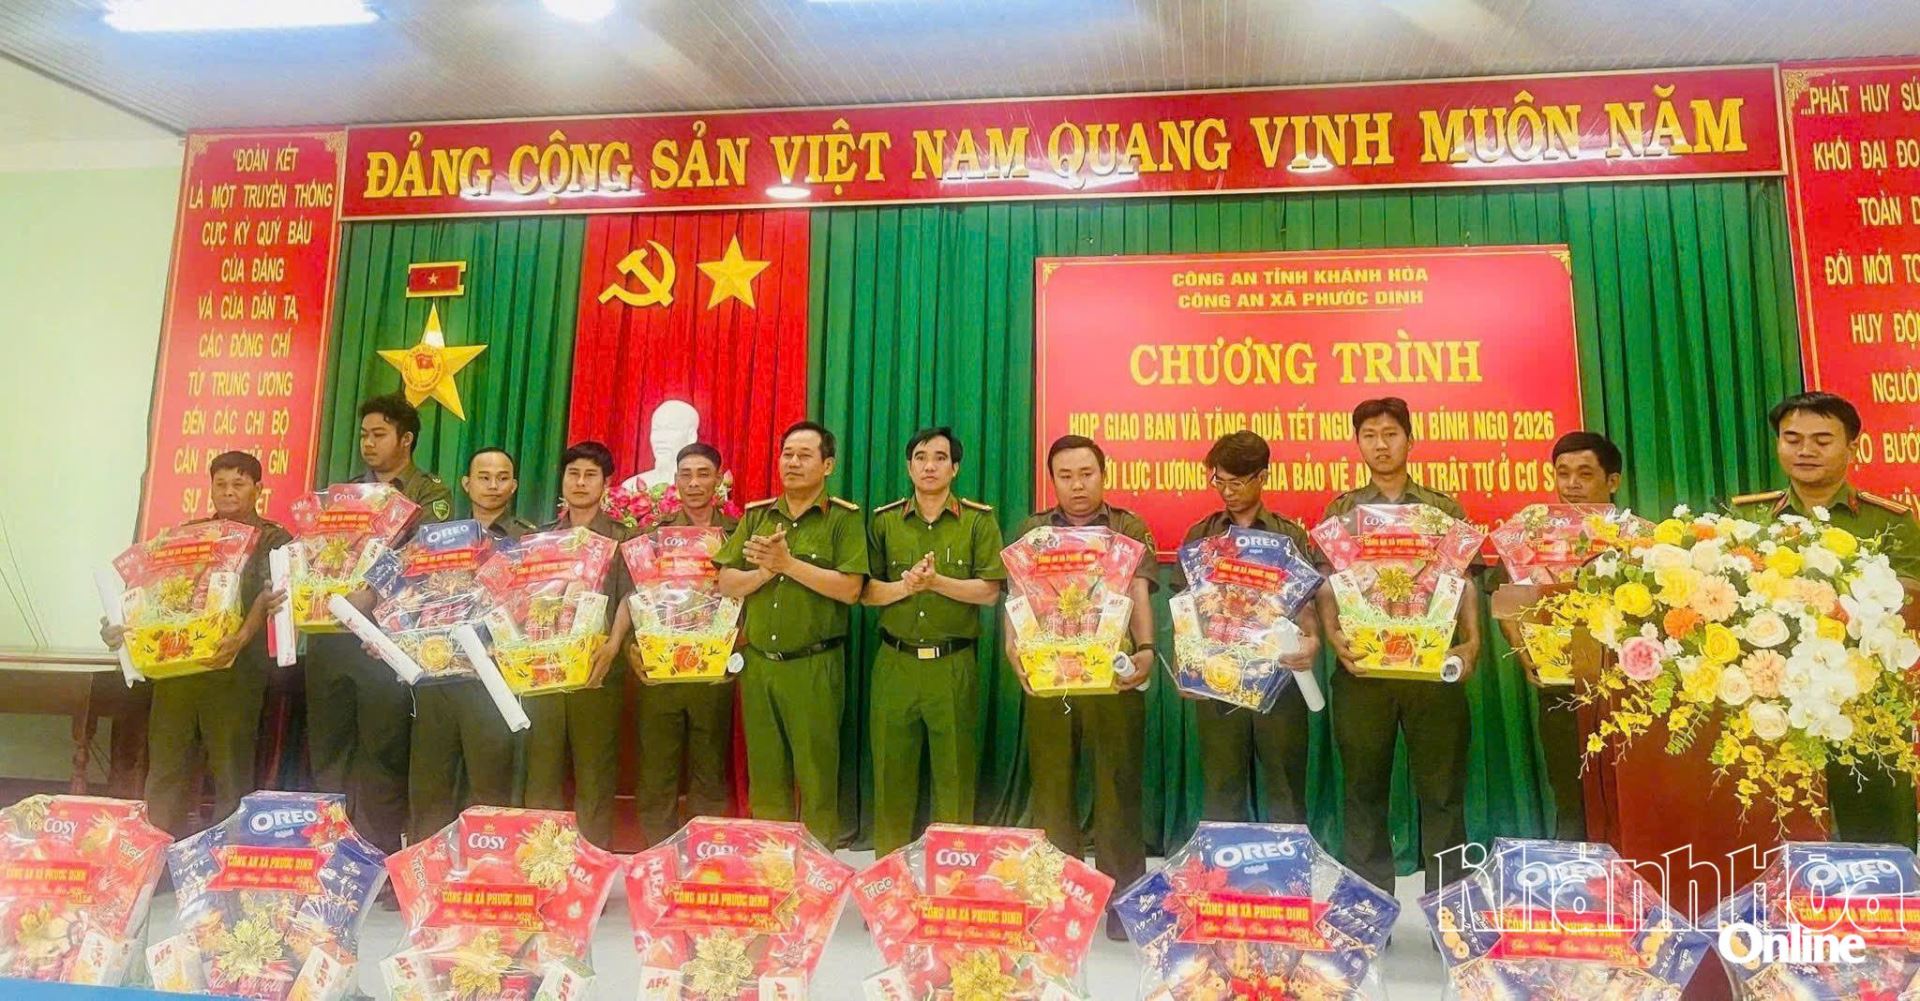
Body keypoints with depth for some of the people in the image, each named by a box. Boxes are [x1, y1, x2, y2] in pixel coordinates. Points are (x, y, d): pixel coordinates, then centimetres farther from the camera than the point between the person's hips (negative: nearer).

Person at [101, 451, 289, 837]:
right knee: (165, 768, 7)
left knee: (231, 769, 0)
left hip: (236, 667, -4)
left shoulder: (274, 541, 2)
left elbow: (267, 599, -11)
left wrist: (240, 639, -28)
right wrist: (124, 627, -6)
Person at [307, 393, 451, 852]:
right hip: (330, 632, 6)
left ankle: (380, 849, 7)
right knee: (327, 746, 11)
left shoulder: (430, 493, 2)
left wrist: (375, 589, -25)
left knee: (383, 749, -2)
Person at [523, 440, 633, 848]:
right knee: (541, 770, 5)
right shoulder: (541, 536, 15)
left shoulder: (621, 537, 5)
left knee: (595, 772, 1)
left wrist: (613, 645, -21)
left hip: (596, 667, -3)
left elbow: (629, 597, -5)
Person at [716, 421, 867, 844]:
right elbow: (726, 583, 6)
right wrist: (765, 571, -12)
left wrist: (789, 564, -16)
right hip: (757, 663, 4)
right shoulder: (756, 516, 11)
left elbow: (849, 588, -14)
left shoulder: (844, 518, -3)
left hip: (814, 666, -4)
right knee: (764, 776, 12)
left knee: (816, 775, 2)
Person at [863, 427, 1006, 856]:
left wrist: (936, 581, -16)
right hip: (894, 663, 2)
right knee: (891, 772, 7)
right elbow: (866, 591, 5)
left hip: (954, 664, -2)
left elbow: (989, 591, -5)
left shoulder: (979, 520, 2)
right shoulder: (884, 520, 9)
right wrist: (905, 586, -13)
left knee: (955, 773, 4)